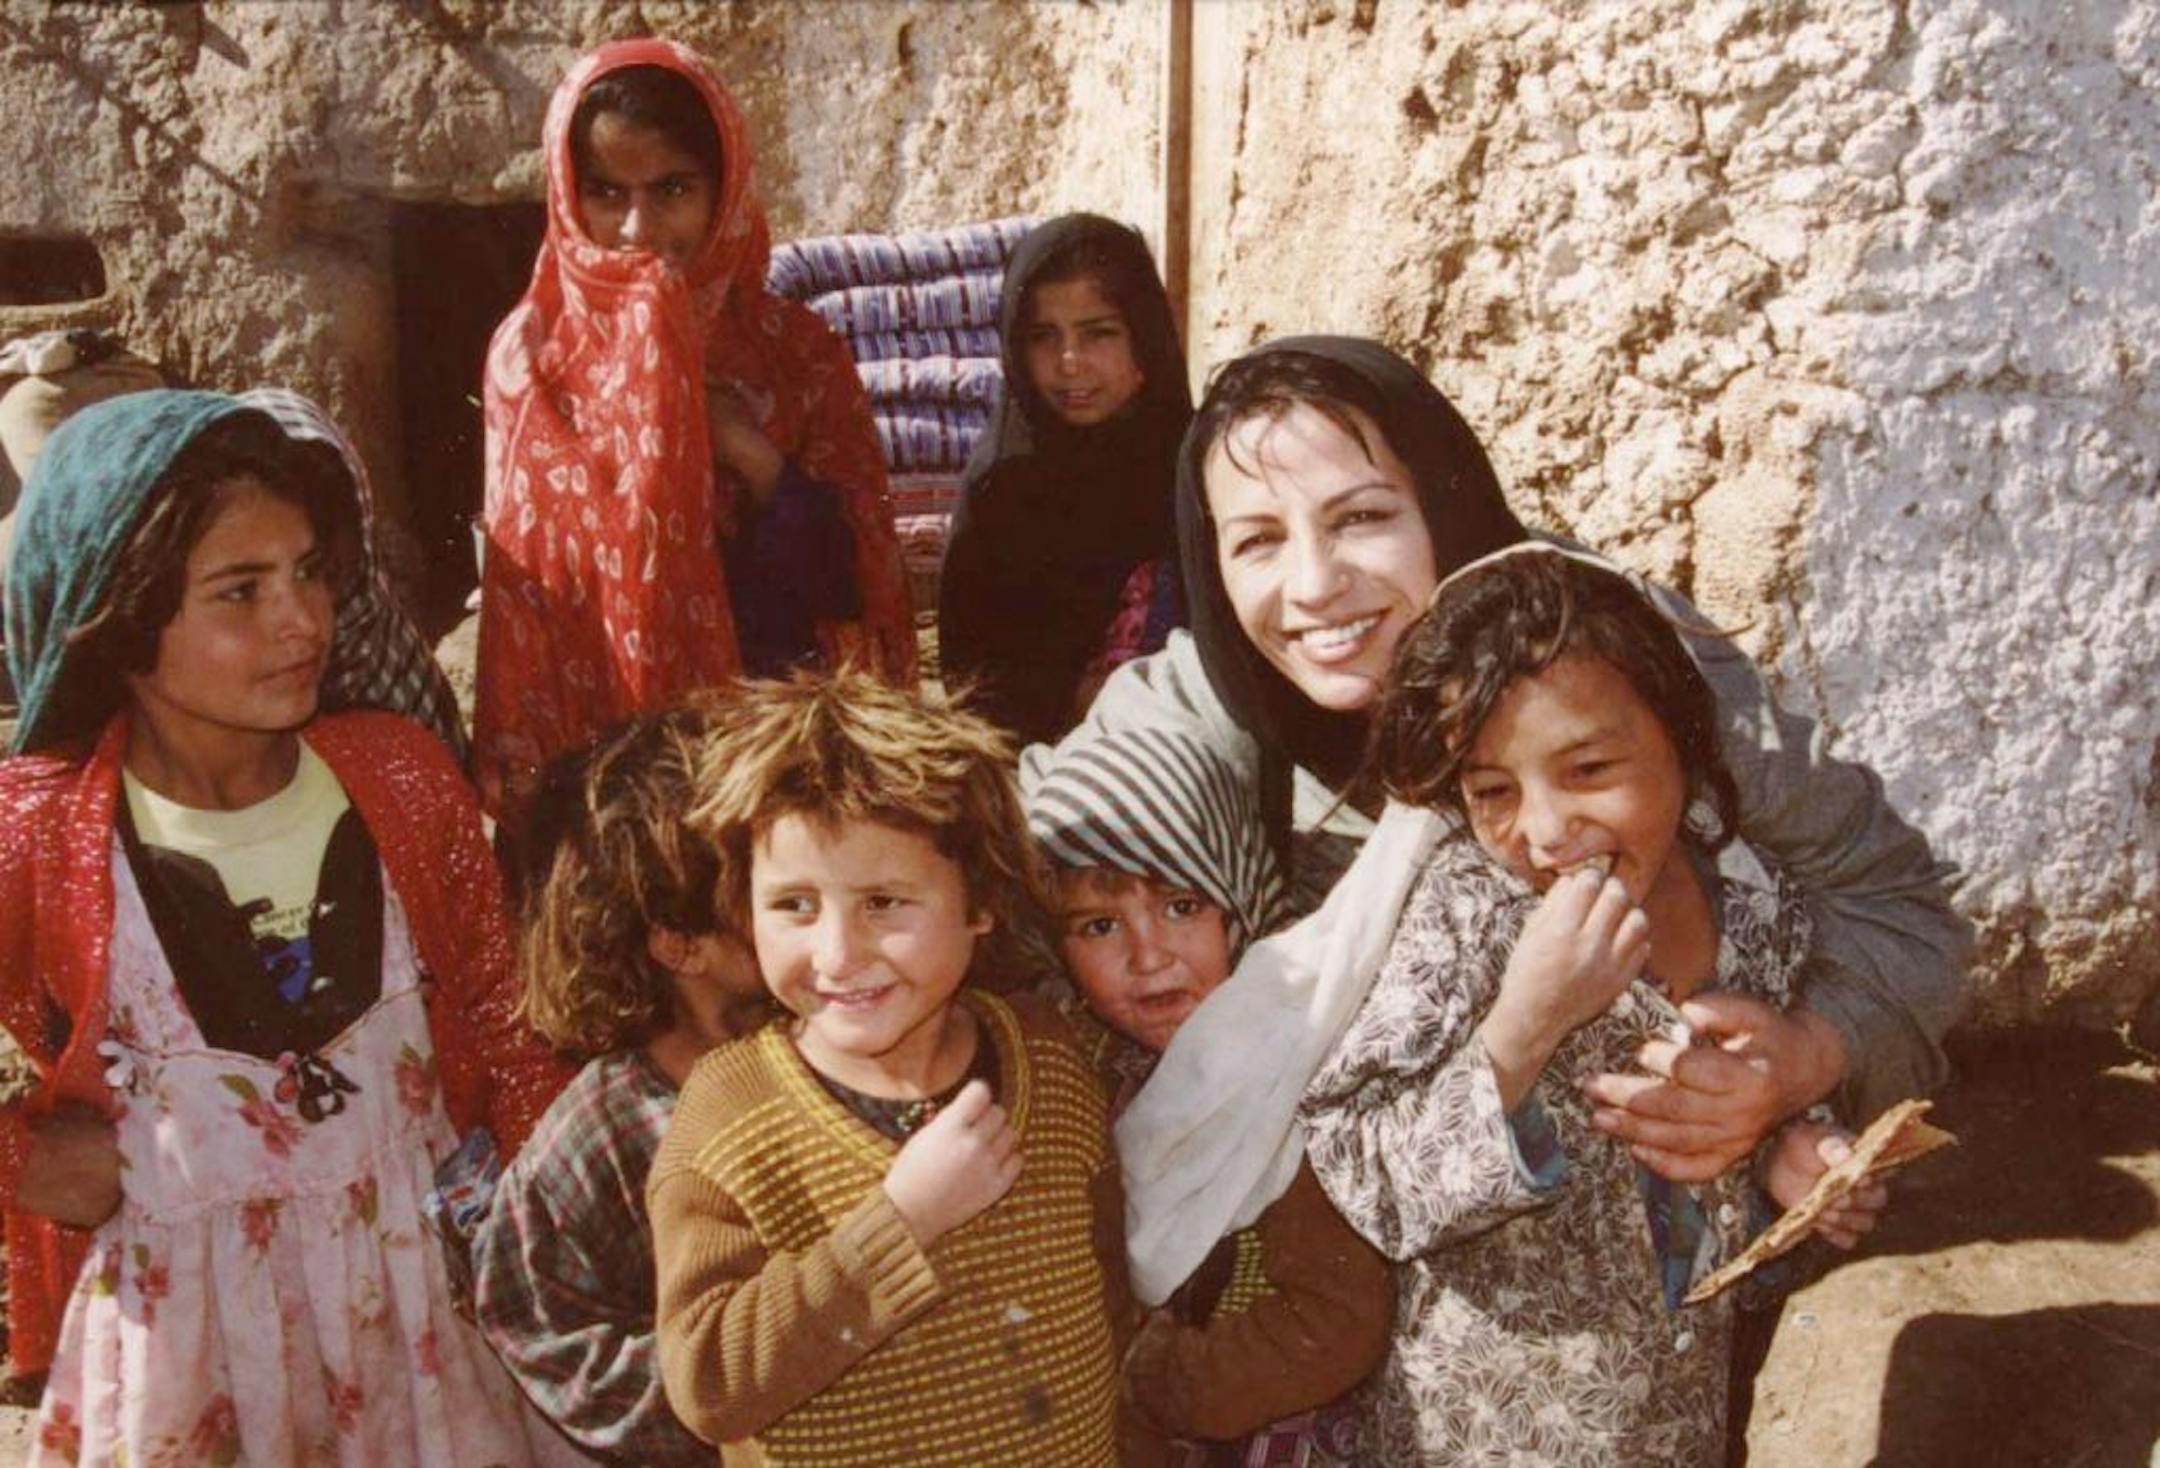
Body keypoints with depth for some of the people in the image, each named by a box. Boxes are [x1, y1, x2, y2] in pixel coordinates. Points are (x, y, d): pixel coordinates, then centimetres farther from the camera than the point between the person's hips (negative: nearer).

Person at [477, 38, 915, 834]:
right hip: (591, 753, -1)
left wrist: (746, 450, -15)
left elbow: (860, 580, -6)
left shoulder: (797, 351, 1)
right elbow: (547, 574, -8)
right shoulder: (533, 354, -2)